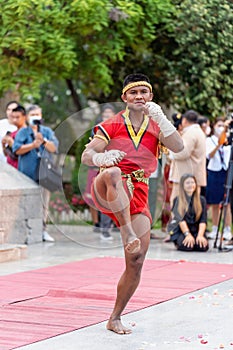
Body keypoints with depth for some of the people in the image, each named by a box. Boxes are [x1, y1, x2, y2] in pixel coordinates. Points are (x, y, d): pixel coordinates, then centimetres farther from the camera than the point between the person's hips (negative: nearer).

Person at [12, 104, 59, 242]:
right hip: (27, 173, -2)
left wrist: (43, 141, -15)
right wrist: (33, 145, -12)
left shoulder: (47, 131, 14)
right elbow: (17, 149, -5)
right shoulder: (23, 132, 9)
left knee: (44, 204, 1)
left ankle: (43, 230, 6)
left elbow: (54, 148, 1)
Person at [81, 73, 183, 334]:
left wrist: (159, 117, -16)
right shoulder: (112, 125, 8)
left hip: (138, 196, 3)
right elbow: (86, 156, -2)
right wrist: (101, 158, -26)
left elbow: (178, 147, -5)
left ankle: (115, 319, 11)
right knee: (113, 173, -42)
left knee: (136, 263, -4)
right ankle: (129, 235, -48)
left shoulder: (156, 126, 14)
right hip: (106, 193, -3)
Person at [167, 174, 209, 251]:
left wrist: (200, 235, -19)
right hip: (181, 231, -2)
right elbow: (181, 219, -9)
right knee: (187, 246, -32)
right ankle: (178, 243, 4)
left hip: (196, 231, 2)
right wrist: (188, 234, -23)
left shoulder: (201, 200, 7)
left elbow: (203, 220, -2)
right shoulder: (177, 200, 1)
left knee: (203, 246, -28)